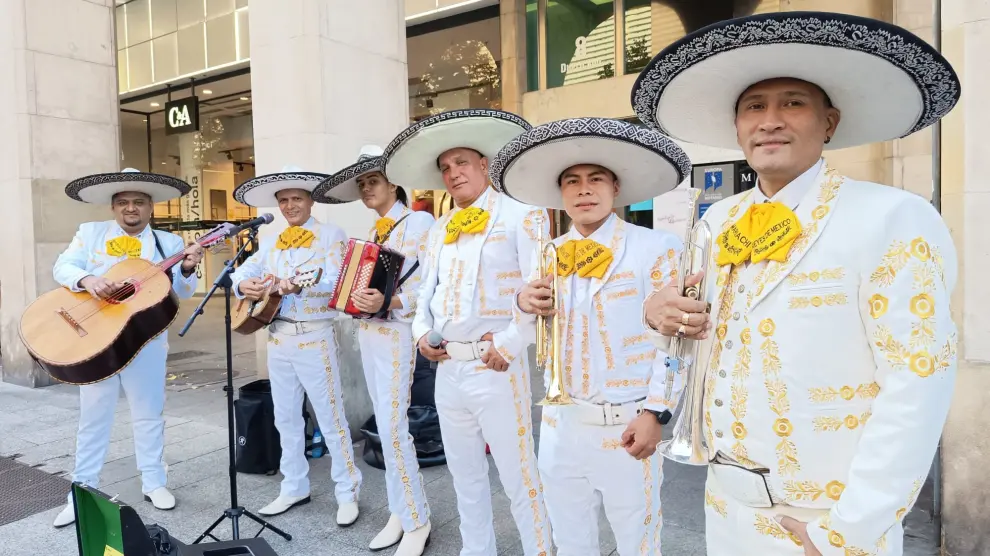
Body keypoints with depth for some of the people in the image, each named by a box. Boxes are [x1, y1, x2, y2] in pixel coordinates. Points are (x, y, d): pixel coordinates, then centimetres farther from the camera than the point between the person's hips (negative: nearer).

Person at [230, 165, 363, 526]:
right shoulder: (270, 241, 13)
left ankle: (347, 492, 14)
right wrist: (243, 284, -16)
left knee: (331, 418, 0)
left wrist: (299, 287, -34)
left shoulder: (331, 235, -5)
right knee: (286, 418, 15)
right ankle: (294, 488, 29)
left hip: (314, 338, -6)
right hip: (278, 339, 6)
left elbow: (336, 283, -17)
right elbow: (243, 271, 8)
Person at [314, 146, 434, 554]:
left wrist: (388, 302, -30)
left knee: (393, 426, -8)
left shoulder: (420, 222, -8)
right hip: (368, 331, 8)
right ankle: (400, 513, 22)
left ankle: (417, 521, 6)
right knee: (385, 425, 11)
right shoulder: (373, 231, 16)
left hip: (396, 333, -8)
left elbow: (430, 286, -17)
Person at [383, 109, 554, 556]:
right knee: (465, 475, 19)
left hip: (495, 368, -7)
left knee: (518, 477, 1)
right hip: (447, 369, 7)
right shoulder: (440, 229, 16)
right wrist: (422, 332, 4)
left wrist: (508, 345, -19)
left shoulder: (521, 214, -6)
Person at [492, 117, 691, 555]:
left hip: (626, 425, -4)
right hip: (560, 424, 5)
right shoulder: (545, 257, 7)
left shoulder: (656, 248, -7)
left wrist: (655, 412, -15)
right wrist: (525, 307, -7)